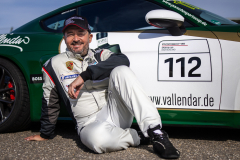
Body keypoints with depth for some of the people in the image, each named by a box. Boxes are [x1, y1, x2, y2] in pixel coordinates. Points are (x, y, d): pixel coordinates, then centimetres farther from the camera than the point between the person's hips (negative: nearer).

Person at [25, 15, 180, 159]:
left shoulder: (101, 55, 9)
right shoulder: (54, 64, 9)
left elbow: (122, 60, -15)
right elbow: (50, 102, 17)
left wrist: (84, 75, -21)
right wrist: (45, 134, 22)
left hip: (116, 113, 2)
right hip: (90, 124, -1)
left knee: (121, 71, -25)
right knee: (98, 139, -39)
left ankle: (155, 131, -31)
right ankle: (140, 138, -11)